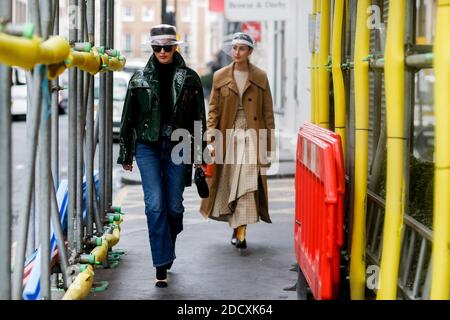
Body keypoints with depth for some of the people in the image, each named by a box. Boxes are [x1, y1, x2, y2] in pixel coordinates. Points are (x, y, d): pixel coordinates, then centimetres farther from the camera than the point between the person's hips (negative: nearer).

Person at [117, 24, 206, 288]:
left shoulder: (189, 78, 3)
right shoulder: (140, 79, 5)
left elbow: (199, 119, 5)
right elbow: (128, 118, 10)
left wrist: (199, 155, 2)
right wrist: (126, 154, 10)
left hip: (178, 147, 0)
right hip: (148, 147, 0)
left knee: (174, 205, 5)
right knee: (155, 205, -8)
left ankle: (167, 251, 33)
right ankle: (162, 265, -5)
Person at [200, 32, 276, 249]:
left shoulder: (260, 78, 4)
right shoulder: (220, 77, 7)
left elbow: (268, 113, 5)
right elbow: (213, 110, 6)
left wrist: (270, 147, 1)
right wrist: (211, 140, -4)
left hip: (251, 136, -2)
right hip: (227, 137, 2)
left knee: (247, 181, -14)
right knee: (228, 185, 3)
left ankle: (240, 231, -15)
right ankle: (237, 228, 18)